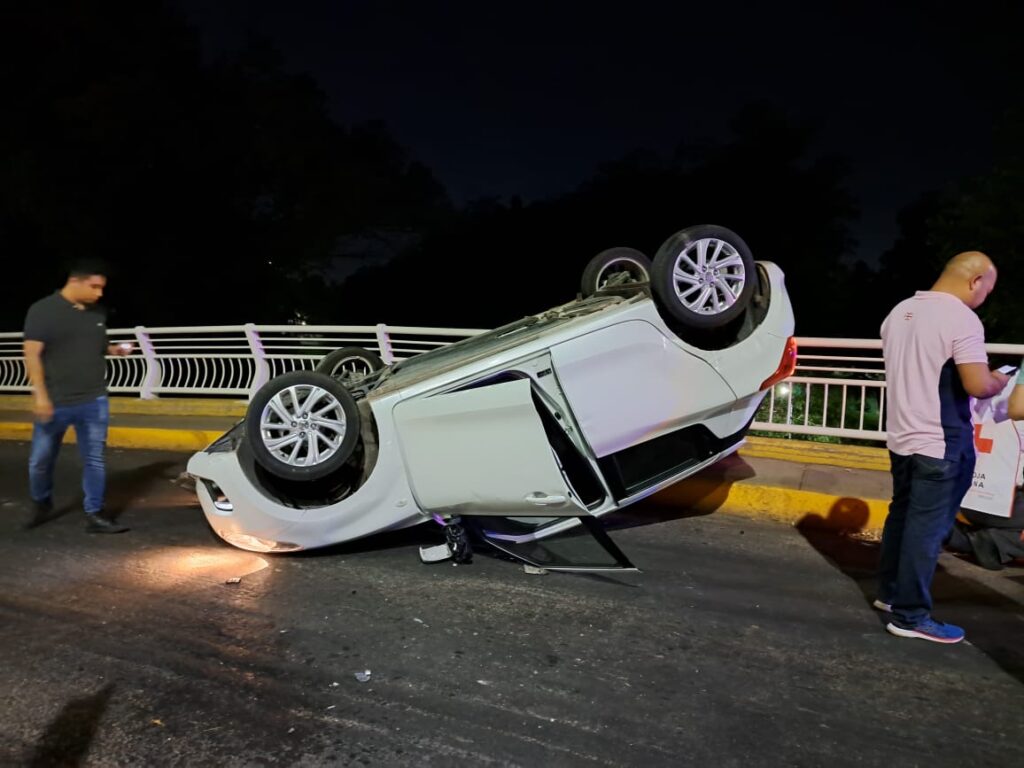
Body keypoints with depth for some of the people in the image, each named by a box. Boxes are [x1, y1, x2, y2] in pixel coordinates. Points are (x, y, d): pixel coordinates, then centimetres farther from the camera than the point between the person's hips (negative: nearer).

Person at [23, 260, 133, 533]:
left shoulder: (97, 313, 7)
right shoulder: (42, 310, -8)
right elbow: (32, 354, -11)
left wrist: (116, 349, 0)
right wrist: (40, 394, -18)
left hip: (94, 401, 4)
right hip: (55, 403, -3)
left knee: (94, 459, 5)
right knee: (40, 460, 12)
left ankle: (95, 515, 13)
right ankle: (41, 504, 38)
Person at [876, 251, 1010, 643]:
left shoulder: (899, 312, 9)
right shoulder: (962, 319, -16)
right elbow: (978, 385, -21)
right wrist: (999, 381, 1)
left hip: (902, 435, 8)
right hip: (941, 442, -8)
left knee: (902, 515, 18)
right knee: (927, 527, -1)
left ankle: (889, 592, 30)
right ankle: (910, 615, 7)